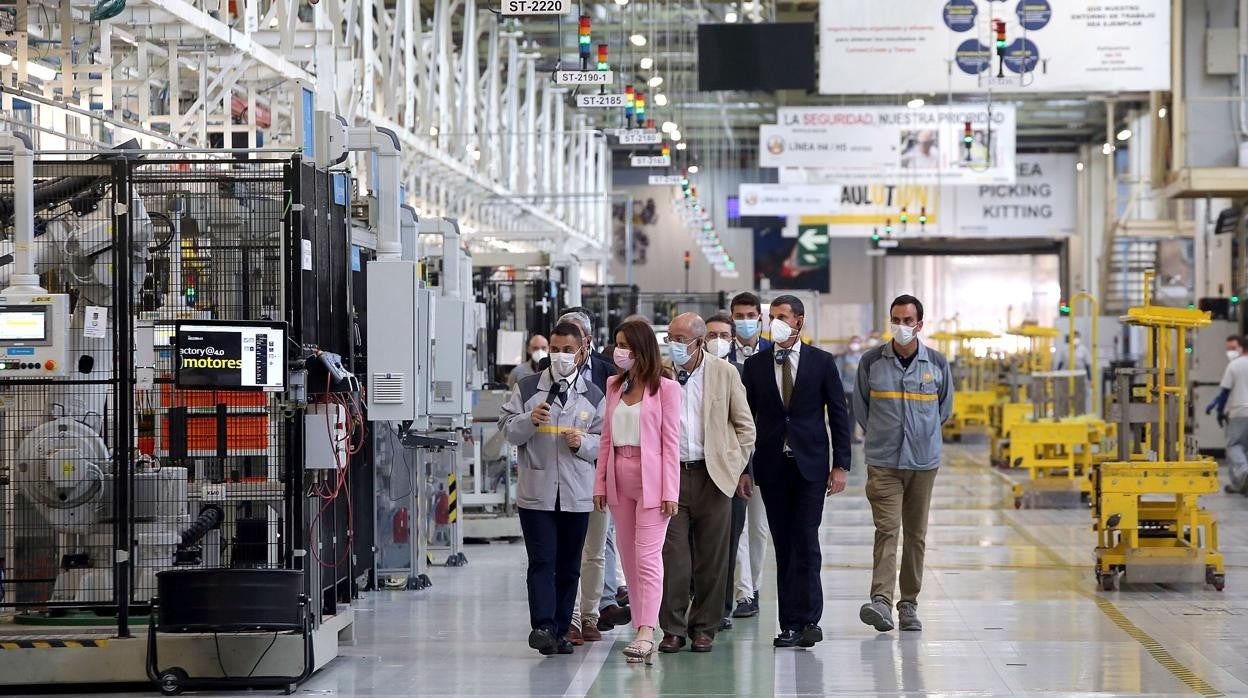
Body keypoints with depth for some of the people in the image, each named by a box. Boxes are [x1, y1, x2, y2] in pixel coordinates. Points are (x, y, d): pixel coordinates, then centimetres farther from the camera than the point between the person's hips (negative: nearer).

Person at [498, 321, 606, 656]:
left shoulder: (592, 395, 8)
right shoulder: (526, 388, 5)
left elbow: (604, 441, 9)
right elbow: (507, 430, 4)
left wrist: (582, 443, -11)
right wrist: (530, 420, -15)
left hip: (576, 493, 2)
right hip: (536, 492, -2)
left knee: (569, 566, 7)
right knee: (542, 561, -10)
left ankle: (560, 631, 13)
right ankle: (542, 626, -16)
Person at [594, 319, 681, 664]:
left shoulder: (665, 388, -5)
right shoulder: (614, 385, 13)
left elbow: (670, 441, -7)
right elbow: (607, 438, 13)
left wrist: (669, 491, -12)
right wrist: (600, 483, 8)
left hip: (650, 479, -6)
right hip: (620, 478, 6)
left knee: (647, 557, -11)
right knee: (629, 558, 7)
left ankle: (646, 633, -16)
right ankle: (641, 630, 12)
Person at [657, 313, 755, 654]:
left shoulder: (724, 373, 2)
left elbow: (745, 425, 9)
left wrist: (734, 466, 3)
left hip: (713, 475, 0)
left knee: (711, 558, 4)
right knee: (672, 555, -3)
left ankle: (704, 628, 14)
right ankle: (672, 628, 5)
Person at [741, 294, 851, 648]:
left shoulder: (821, 362, 2)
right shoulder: (755, 365, 7)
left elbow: (839, 415, 3)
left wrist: (840, 465, -3)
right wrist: (743, 468, 3)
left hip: (810, 465, -2)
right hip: (772, 466, 2)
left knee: (805, 540, -10)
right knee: (783, 545, 3)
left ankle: (804, 620, -9)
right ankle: (793, 623, 6)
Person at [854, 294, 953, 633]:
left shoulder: (937, 363, 3)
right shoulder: (871, 362, 0)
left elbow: (945, 407, 18)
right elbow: (860, 406, 14)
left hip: (924, 461, 2)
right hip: (883, 462, -2)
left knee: (916, 534, 7)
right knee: (886, 529, -14)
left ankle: (909, 604, 14)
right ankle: (881, 602, -24)